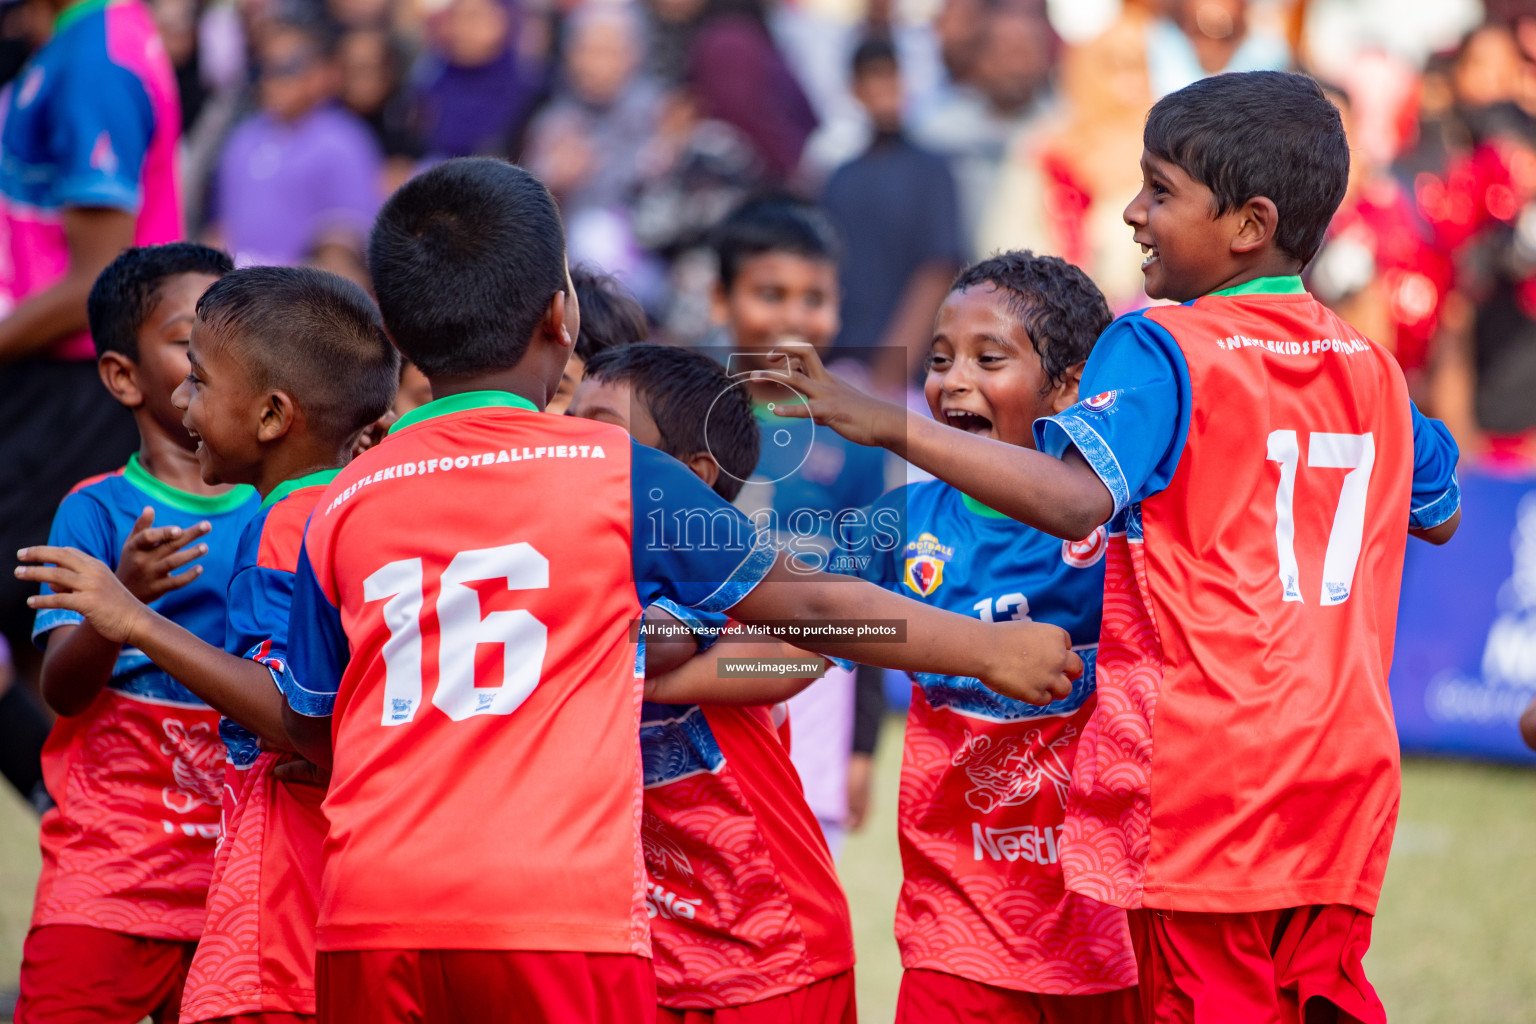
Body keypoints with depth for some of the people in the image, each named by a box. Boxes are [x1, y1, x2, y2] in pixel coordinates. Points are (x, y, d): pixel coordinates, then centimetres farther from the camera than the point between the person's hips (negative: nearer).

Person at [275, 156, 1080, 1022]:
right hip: (560, 916, -3)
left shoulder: (343, 506, 8)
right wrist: (991, 649, 23)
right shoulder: (618, 477, 2)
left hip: (371, 914, 3)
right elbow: (809, 605, 10)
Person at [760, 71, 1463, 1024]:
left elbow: (1078, 495, -27)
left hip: (1209, 767, -7)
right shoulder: (1372, 364, 12)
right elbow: (1441, 515, 28)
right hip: (1346, 767, 7)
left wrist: (888, 425, -29)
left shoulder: (1159, 350, -9)